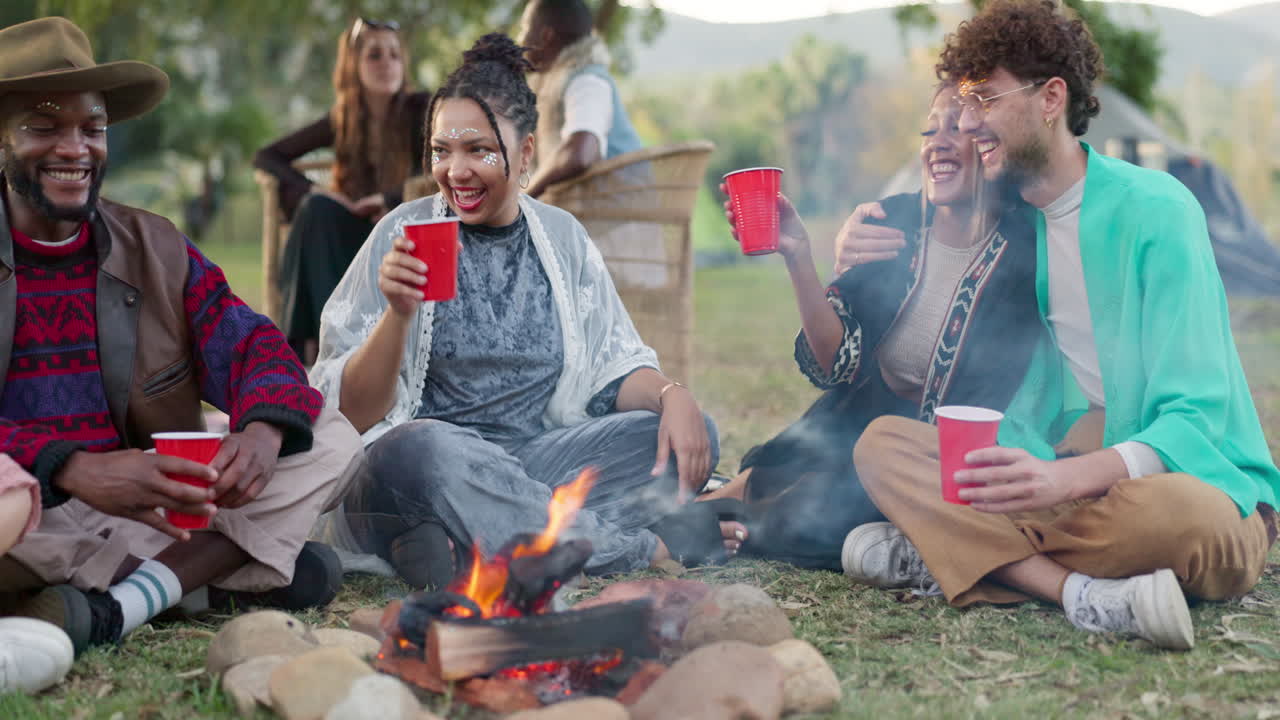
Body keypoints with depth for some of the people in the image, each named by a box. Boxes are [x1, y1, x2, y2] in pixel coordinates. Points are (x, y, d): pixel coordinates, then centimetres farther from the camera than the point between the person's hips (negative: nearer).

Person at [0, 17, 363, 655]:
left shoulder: (154, 248, 11)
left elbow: (246, 344, 1)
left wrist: (264, 432, -24)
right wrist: (76, 471, -35)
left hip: (154, 510, 5)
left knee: (332, 442, -9)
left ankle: (121, 602, -24)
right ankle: (222, 573, -20)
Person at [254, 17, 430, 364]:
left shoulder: (421, 109, -3)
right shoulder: (341, 119, 5)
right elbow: (265, 157, 8)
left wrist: (391, 198, -26)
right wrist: (312, 190, -12)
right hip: (353, 237, 3)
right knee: (317, 207, -28)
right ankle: (315, 338, -38)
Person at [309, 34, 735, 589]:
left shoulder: (562, 237, 10)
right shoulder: (405, 234, -2)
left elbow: (612, 369, 10)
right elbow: (354, 414, -6)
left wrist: (671, 394, -12)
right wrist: (398, 314, -23)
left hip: (535, 463, 4)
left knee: (691, 438, -14)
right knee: (425, 447, -37)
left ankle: (460, 548, -28)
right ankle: (647, 550, -24)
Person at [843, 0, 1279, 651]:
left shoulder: (1155, 210, -11)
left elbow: (1194, 421, -18)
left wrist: (1061, 480, -36)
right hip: (1065, 469, 6)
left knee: (1183, 515, -41)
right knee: (882, 442, -12)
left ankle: (946, 551, -22)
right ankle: (1081, 590, -27)